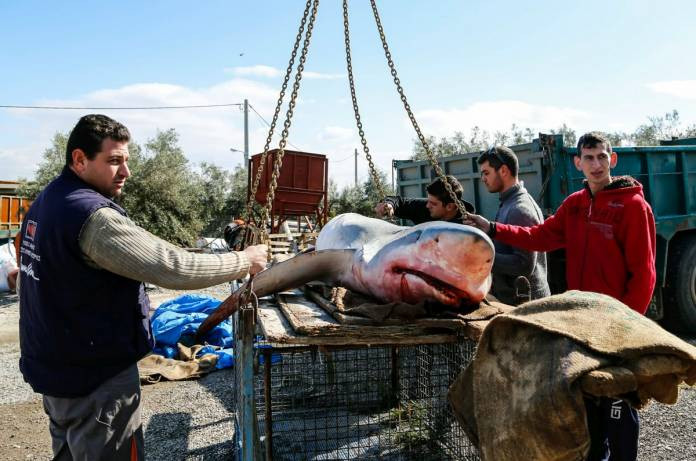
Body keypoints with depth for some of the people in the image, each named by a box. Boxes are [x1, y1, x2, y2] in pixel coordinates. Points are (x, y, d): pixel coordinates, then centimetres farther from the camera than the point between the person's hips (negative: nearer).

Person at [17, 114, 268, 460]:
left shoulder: (46, 201, 6)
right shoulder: (93, 216, -26)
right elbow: (172, 267, -29)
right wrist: (244, 261, -18)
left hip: (53, 364, 10)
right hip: (94, 376, -9)